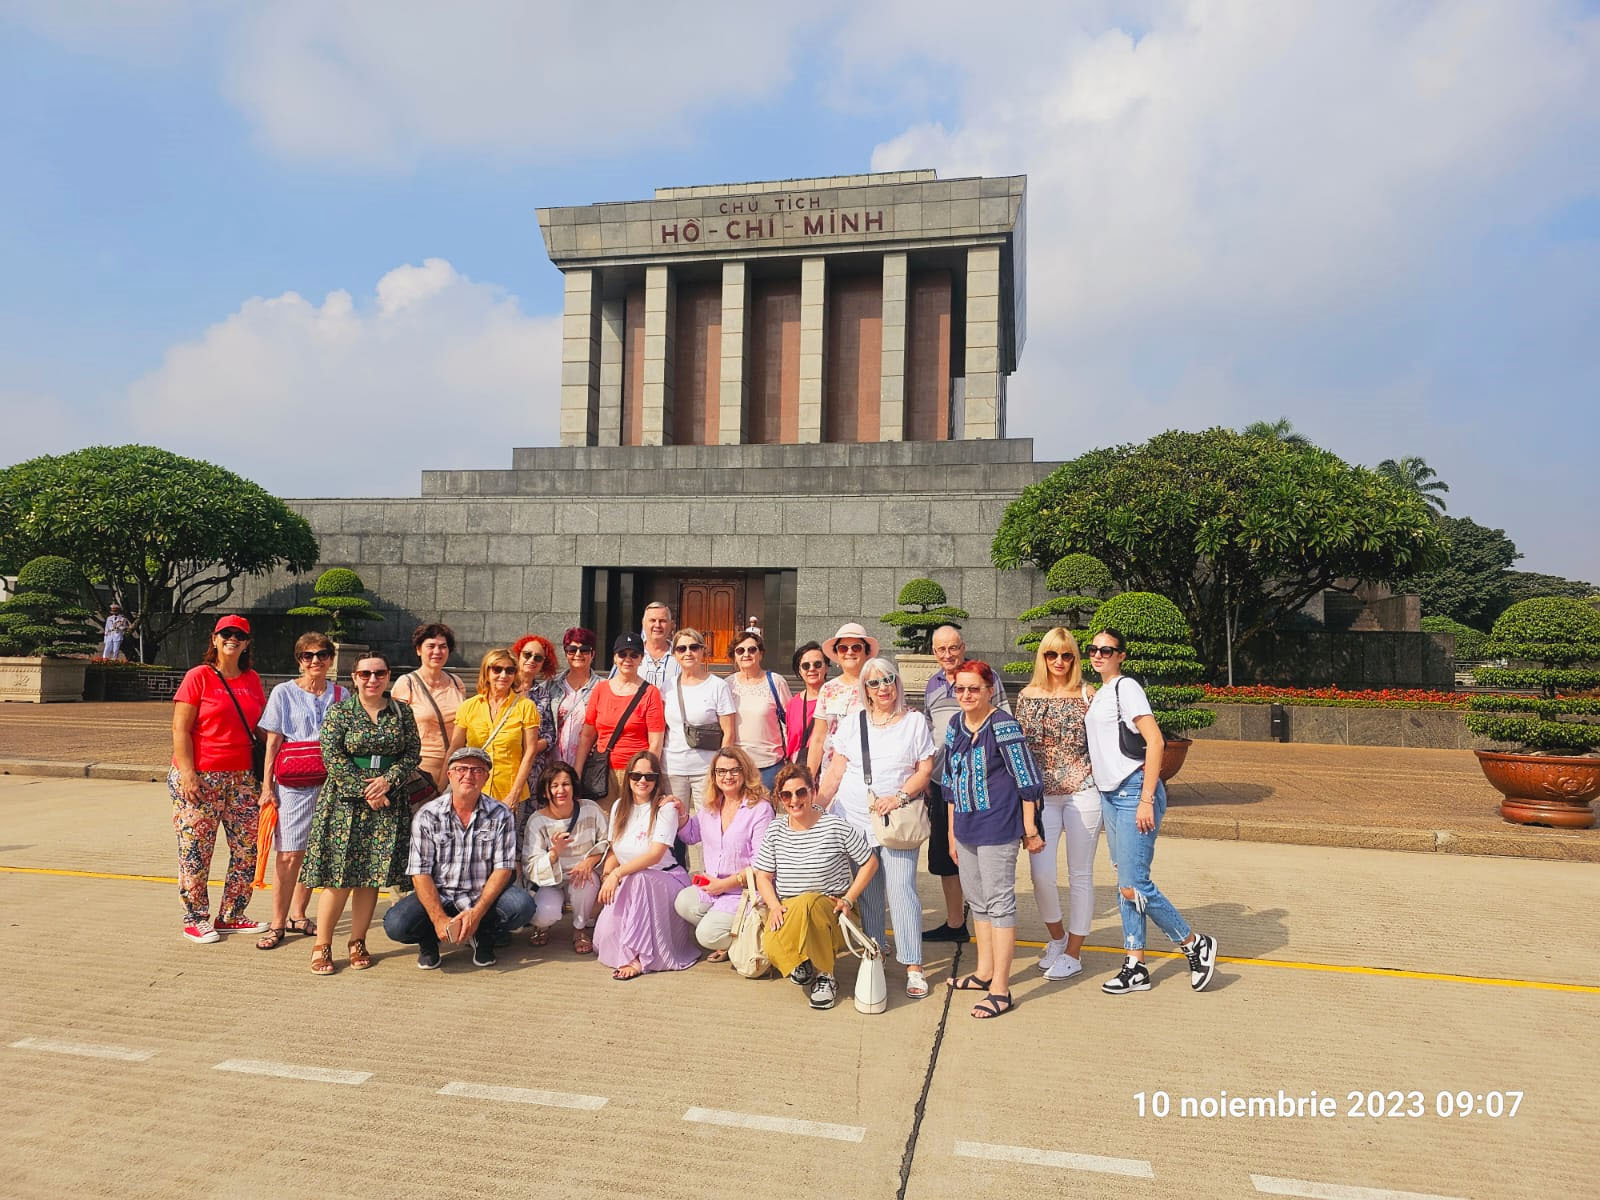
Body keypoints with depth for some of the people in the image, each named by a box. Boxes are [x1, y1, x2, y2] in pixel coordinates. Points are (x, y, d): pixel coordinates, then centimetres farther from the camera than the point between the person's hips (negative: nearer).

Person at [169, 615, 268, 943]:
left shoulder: (252, 680, 11)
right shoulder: (199, 677, -4)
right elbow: (180, 729, -7)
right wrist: (187, 772, -15)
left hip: (243, 778, 5)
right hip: (200, 778, -5)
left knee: (249, 848, 7)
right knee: (195, 850, 1)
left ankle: (230, 916, 20)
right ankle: (195, 919, 15)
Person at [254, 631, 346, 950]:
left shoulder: (341, 695, 8)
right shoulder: (283, 693, 2)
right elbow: (272, 742, 1)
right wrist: (267, 786, -3)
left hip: (330, 782, 3)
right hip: (293, 783, -3)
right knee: (289, 854, -5)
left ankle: (298, 915, 22)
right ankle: (277, 924, 4)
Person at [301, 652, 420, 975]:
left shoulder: (402, 712, 8)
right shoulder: (339, 712, 1)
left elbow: (414, 753, 5)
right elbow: (333, 758, -6)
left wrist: (388, 779, -11)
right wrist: (365, 791, -12)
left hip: (387, 806, 2)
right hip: (345, 802, -2)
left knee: (372, 875, 4)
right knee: (339, 877, -4)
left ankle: (358, 943, 17)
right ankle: (322, 946, 9)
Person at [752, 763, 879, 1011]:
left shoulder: (836, 827, -5)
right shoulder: (775, 831, 6)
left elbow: (870, 862, 2)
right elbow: (763, 876, 8)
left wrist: (848, 899, -6)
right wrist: (775, 906, -11)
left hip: (829, 909, -2)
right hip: (786, 910, 2)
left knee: (806, 902, -39)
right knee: (772, 948, -31)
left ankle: (824, 975, -18)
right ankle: (801, 965, 4)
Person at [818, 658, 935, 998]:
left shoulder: (915, 722, 5)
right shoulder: (853, 724, 10)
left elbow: (925, 769, 1)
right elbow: (836, 770, 9)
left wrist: (899, 797, -13)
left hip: (898, 822, -2)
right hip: (854, 820, 2)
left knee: (901, 889, -8)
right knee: (866, 892, 7)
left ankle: (913, 968, -1)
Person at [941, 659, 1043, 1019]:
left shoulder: (1003, 726, -14)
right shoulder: (955, 727, 8)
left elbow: (1027, 780, -11)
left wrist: (1029, 826, -8)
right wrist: (952, 831, 17)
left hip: (997, 829, -8)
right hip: (965, 829, 8)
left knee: (999, 902, -2)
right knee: (977, 901, 17)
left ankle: (1000, 989, 5)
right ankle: (984, 971, 32)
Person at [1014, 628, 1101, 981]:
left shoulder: (1087, 695, 0)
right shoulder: (1028, 696, 5)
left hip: (1082, 793, -1)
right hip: (1042, 795, 2)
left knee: (1080, 874, 5)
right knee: (1041, 874, -5)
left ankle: (1074, 953, 20)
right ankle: (1057, 936, 23)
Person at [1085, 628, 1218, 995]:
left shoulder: (1126, 687, -11)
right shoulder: (1100, 693, 15)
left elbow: (1155, 741, -18)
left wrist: (1146, 799, -21)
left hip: (1134, 793, -9)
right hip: (1109, 795, 9)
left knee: (1133, 887, -9)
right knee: (1125, 885, 11)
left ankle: (1196, 945, 10)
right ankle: (1136, 967, 18)